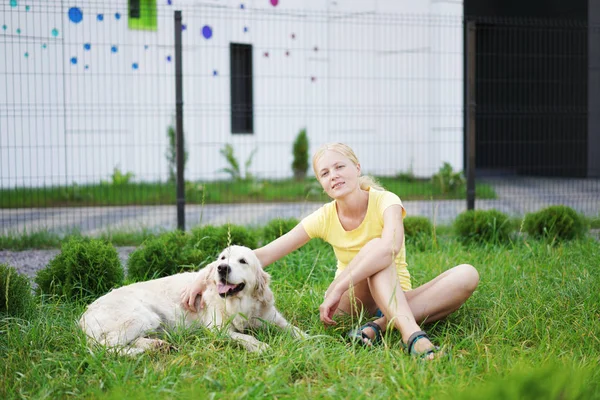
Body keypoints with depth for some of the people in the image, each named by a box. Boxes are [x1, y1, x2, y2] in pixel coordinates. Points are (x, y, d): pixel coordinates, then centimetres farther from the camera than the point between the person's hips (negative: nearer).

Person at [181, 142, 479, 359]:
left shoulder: (385, 202, -15)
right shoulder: (324, 218, -7)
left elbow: (391, 246, -38)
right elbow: (264, 254, -10)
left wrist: (337, 289, -40)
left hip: (398, 296, 0)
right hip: (353, 300, 0)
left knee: (467, 275, -27)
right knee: (374, 247, -32)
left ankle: (382, 325, -38)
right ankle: (411, 333, -49)